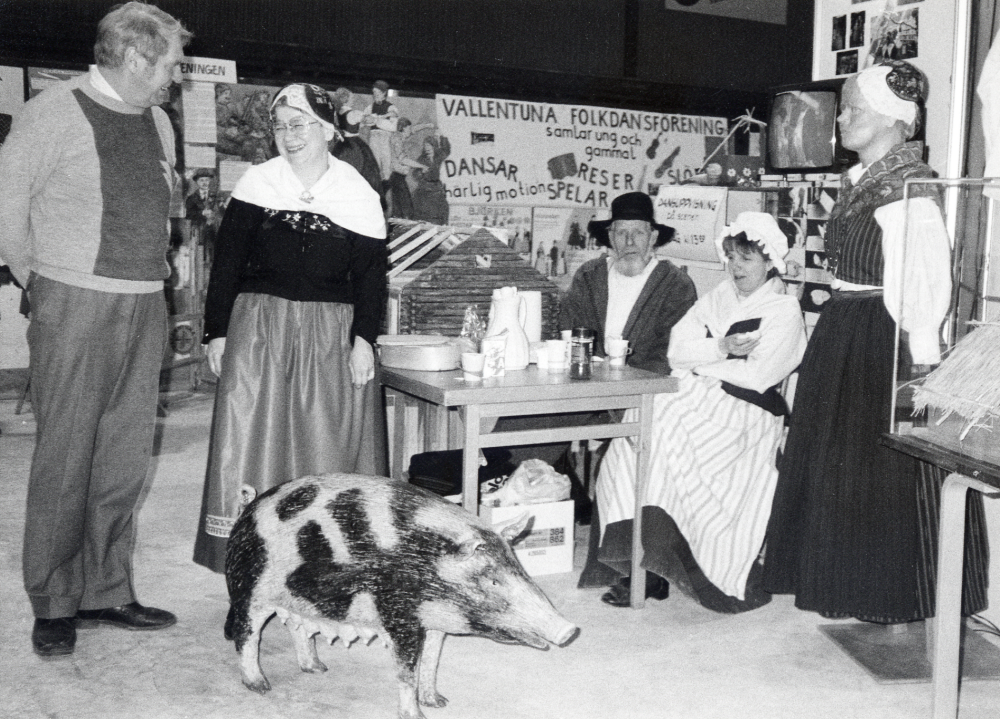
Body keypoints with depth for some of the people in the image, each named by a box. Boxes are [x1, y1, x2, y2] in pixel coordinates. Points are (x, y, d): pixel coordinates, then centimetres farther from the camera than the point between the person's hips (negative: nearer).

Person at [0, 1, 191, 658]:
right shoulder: (55, 114, -8)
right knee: (66, 458, 0)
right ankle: (54, 604, 12)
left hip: (146, 308, 6)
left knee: (126, 458, 8)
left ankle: (106, 591, 20)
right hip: (76, 308, -6)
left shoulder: (158, 121, 13)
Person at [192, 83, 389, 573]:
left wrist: (363, 339, -8)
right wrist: (217, 331, 0)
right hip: (259, 328, 0)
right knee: (251, 437, -1)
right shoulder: (257, 184, 2)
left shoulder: (358, 195, 2)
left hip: (330, 334, 0)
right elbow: (227, 261, 4)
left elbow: (371, 273, 2)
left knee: (328, 444, 3)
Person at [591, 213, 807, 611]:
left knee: (669, 443, -30)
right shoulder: (718, 298, 19)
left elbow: (758, 376, -11)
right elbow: (677, 350, 7)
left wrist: (699, 363, -4)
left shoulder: (784, 310, 2)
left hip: (742, 413, -5)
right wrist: (721, 348, -10)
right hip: (695, 399, 6)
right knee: (631, 443, -21)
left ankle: (652, 570, -22)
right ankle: (644, 565, -23)